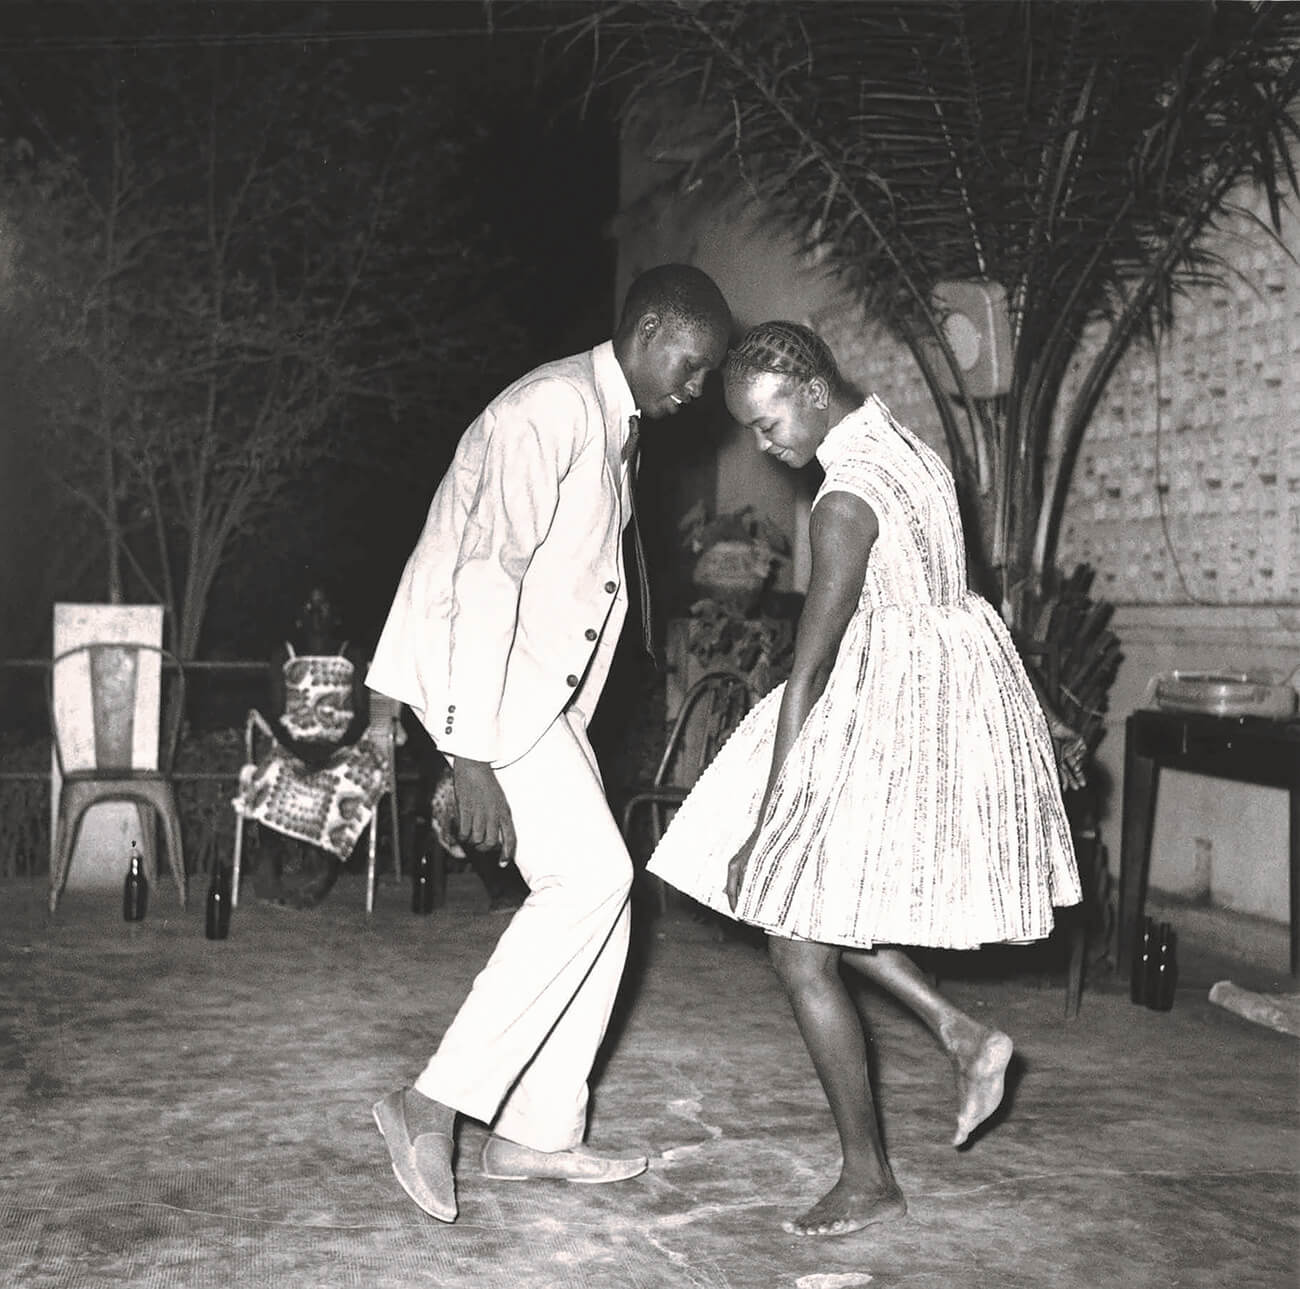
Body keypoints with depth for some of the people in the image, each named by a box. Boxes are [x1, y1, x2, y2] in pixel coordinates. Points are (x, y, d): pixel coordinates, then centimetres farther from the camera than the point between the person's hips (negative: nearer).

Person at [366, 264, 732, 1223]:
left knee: (597, 891, 5)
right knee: (591, 873, -16)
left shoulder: (616, 425, 16)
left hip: (541, 683, 10)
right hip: (476, 672, -10)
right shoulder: (554, 408, -16)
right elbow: (488, 574, -23)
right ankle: (436, 1101, -10)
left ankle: (537, 1133, 13)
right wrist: (472, 753, -27)